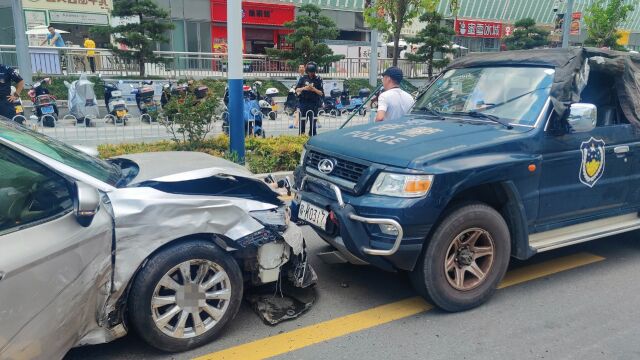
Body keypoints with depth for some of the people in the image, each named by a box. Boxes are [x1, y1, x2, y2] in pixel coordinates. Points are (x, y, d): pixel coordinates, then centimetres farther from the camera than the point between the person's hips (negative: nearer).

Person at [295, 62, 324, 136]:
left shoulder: (318, 79, 1)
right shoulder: (303, 78, 5)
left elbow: (321, 93, -1)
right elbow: (297, 90, 6)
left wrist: (314, 89, -16)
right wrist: (304, 88, -11)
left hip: (314, 103, -1)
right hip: (303, 103, 1)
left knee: (313, 122, 1)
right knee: (302, 121, 4)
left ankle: (312, 136, 6)